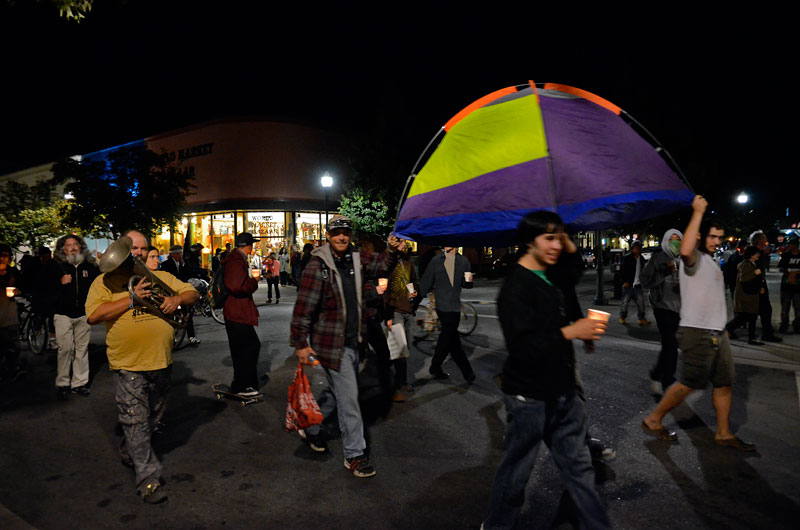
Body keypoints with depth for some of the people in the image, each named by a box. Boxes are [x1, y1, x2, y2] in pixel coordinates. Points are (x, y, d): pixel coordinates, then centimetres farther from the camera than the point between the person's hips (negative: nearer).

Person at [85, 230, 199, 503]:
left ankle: (128, 451, 45)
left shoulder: (162, 277, 10)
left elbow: (193, 293, 11)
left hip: (161, 361, 5)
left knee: (154, 416, 20)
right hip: (130, 365, -5)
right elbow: (93, 315, -14)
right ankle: (148, 479, 7)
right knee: (136, 422, -2)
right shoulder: (106, 281, -1)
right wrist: (132, 299, -21)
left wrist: (177, 298, -11)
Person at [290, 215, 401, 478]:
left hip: (352, 341, 7)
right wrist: (300, 343, -15)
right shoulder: (317, 266, -15)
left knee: (337, 392, 21)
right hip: (332, 343, -7)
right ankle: (354, 455, 13)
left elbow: (381, 265, 19)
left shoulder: (355, 259, 4)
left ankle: (311, 426, 44)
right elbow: (303, 307, -15)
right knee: (348, 398, -2)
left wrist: (392, 250, -2)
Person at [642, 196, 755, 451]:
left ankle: (724, 433, 25)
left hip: (717, 333, 9)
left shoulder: (710, 260, 18)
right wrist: (698, 212, -32)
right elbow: (685, 250, -39)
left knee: (724, 383, 13)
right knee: (688, 384, -4)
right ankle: (653, 420, 11)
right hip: (697, 333, -9)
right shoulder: (695, 258, -12)